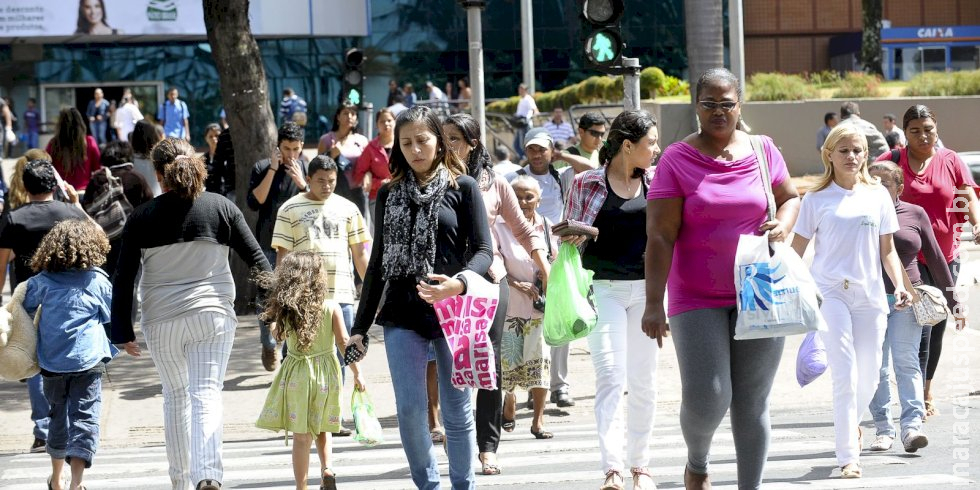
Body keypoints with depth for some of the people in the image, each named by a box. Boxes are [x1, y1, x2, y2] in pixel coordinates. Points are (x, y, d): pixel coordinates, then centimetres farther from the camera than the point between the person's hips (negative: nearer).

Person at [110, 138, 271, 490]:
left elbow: (123, 278, -1)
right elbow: (256, 259, 2)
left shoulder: (142, 217, -2)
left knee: (175, 396, 18)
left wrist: (122, 330, 5)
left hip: (161, 320, 1)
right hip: (213, 315, -1)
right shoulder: (221, 208, -1)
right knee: (207, 395, -4)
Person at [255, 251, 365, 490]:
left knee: (301, 435, 3)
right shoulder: (331, 308, -7)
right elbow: (344, 342, -7)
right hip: (325, 373, 1)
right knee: (321, 429, 20)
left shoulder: (285, 310, -5)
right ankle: (327, 468, -1)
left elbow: (280, 336, 11)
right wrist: (357, 373, 0)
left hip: (296, 375, 0)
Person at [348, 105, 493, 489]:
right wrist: (360, 326, 12)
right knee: (409, 410, -3)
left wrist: (459, 282, -24)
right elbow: (378, 263, 15)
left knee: (457, 411, 3)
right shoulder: (390, 194, 11)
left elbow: (484, 250, -2)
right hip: (402, 315, 2)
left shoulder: (463, 187, 3)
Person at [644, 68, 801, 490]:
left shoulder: (763, 150, 6)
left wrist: (784, 224, -3)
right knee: (707, 397, -12)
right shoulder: (676, 159, -4)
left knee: (753, 403, 5)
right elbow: (660, 237, -8)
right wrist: (654, 304, -14)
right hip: (698, 299, -3)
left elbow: (791, 197, 21)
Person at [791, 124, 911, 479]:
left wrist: (899, 285, 0)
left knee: (869, 374, 8)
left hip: (869, 294, 3)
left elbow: (887, 249, 13)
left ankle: (851, 422, 40)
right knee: (845, 374, -12)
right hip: (830, 293, -3)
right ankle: (848, 457, -9)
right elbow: (797, 251, 3)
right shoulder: (817, 199, 1)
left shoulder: (878, 196, 9)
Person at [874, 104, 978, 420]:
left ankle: (927, 394, 27)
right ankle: (915, 398, -7)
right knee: (920, 326, -13)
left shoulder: (950, 160, 5)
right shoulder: (892, 161, -2)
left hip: (946, 257, 3)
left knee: (937, 328, 12)